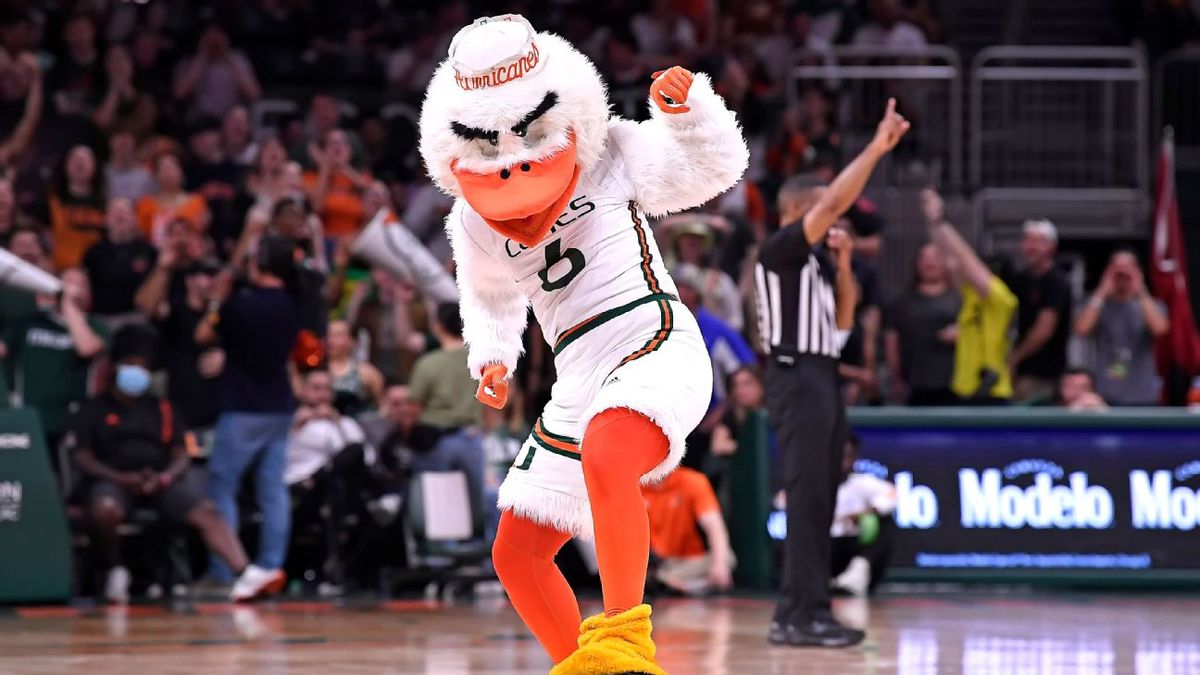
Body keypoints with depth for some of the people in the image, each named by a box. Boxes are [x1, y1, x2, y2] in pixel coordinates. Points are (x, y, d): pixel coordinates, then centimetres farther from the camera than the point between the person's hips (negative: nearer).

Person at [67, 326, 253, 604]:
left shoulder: (161, 410, 22)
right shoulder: (94, 410, 12)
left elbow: (181, 456, 14)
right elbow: (82, 458, 1)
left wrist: (165, 477, -11)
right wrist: (122, 479, -16)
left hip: (160, 484, 3)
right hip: (112, 481, -3)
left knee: (207, 512, -23)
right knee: (105, 509, -39)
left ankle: (246, 574, -38)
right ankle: (115, 570, -13)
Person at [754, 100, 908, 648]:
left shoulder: (813, 260, 19)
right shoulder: (781, 249, -8)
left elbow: (842, 321, 21)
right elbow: (836, 201, -20)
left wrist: (843, 265, 10)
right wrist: (876, 149, -17)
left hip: (821, 378, 10)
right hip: (797, 377, -10)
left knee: (819, 500, 9)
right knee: (807, 496, -14)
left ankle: (804, 613, 11)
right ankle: (799, 615, -17)